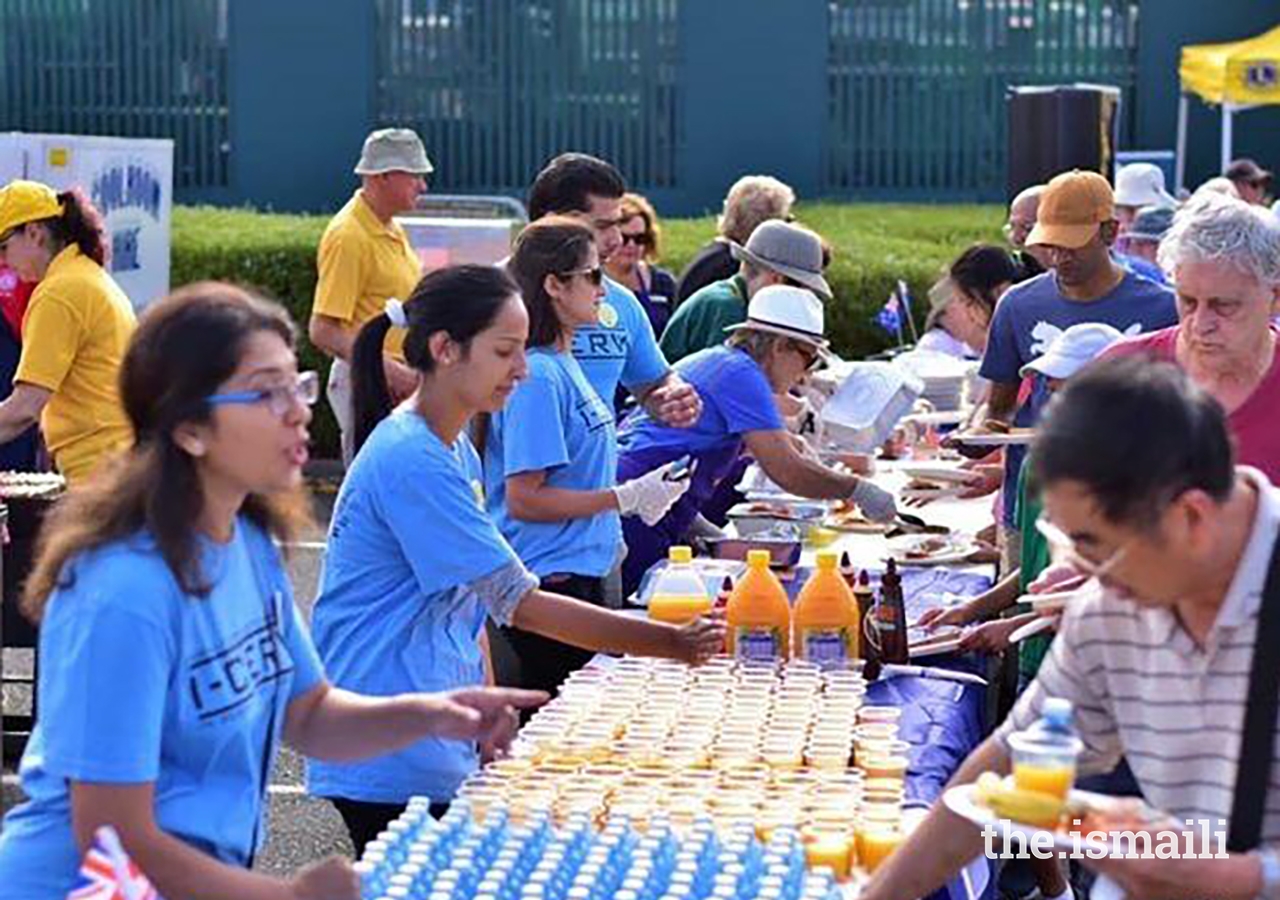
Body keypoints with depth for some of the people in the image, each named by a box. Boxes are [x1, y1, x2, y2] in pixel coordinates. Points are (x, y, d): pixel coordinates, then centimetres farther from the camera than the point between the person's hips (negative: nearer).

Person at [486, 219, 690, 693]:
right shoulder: (537, 376, -17)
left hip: (581, 571, 9)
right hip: (549, 578, -9)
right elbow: (523, 499, -20)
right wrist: (625, 498, -17)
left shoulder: (563, 365, 11)